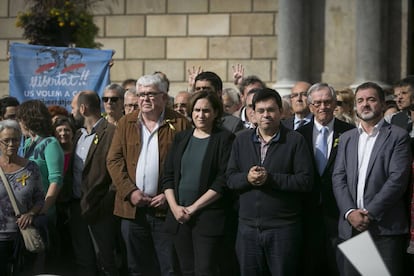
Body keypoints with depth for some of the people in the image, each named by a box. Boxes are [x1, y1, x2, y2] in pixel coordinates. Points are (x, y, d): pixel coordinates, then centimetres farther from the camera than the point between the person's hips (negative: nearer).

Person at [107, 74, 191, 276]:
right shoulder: (126, 123, 10)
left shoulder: (179, 123, -1)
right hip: (132, 208, 3)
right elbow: (114, 160, 5)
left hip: (165, 208, -3)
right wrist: (130, 191, -6)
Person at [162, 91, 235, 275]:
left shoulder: (224, 139, -3)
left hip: (208, 217, -5)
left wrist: (193, 208, -12)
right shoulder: (181, 138, 13)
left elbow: (223, 181, -10)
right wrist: (174, 207, -5)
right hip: (179, 216, 5)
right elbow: (168, 176, 11)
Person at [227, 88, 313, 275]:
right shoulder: (241, 140, 11)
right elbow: (230, 179, 8)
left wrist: (270, 178, -16)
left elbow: (306, 181, -9)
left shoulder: (295, 140, -2)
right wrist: (247, 177, -14)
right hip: (248, 227, 4)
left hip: (283, 228, -4)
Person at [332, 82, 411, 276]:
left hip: (386, 228, -4)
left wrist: (370, 213, -13)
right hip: (350, 227, 4)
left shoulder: (398, 136, 3)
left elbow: (397, 179, -7)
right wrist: (350, 212, -7)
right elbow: (338, 178, 9)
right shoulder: (347, 138, 17)